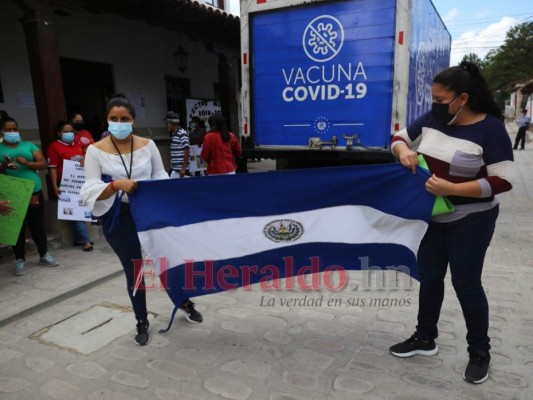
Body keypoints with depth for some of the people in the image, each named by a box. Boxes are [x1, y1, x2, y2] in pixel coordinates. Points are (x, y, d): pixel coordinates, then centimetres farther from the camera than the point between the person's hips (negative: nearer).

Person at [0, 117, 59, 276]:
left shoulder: (29, 145, 9)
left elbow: (43, 163, 1)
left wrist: (27, 163, -15)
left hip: (35, 193, 1)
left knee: (38, 226, 11)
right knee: (18, 228, 6)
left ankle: (44, 255, 24)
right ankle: (20, 260, 16)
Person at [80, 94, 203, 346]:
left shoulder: (147, 145, 0)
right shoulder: (96, 150, -6)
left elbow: (160, 175, 5)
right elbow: (90, 190, -11)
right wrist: (116, 185, -29)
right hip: (119, 218, -1)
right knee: (133, 271, 9)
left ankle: (184, 302, 38)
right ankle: (142, 323, 29)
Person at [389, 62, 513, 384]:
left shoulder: (490, 129, -17)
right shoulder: (432, 119, -2)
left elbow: (503, 181, -20)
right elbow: (400, 137, 10)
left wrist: (452, 188, -29)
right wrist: (404, 151, -14)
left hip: (470, 221, -5)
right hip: (432, 216, 6)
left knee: (466, 283, 3)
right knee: (429, 277, 13)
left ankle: (480, 352, 26)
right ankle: (425, 339, 32)